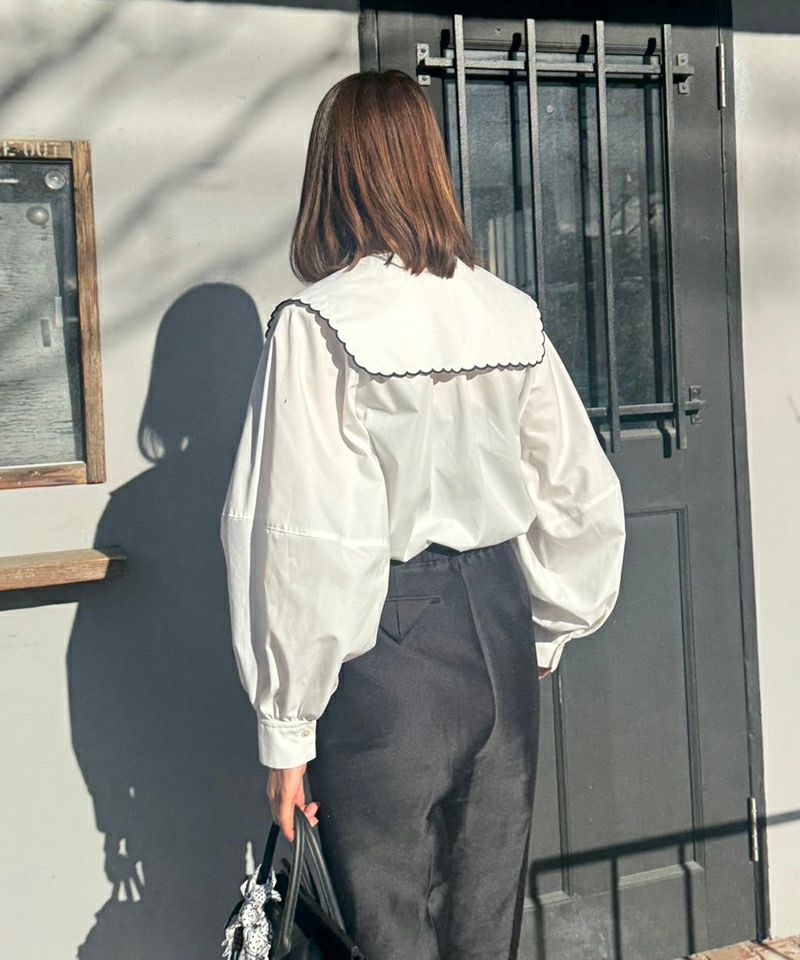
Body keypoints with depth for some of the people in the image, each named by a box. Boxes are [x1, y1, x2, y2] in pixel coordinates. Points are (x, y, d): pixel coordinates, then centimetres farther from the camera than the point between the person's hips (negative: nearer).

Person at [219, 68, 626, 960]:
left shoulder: (319, 324, -13)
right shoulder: (511, 315, 1)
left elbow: (308, 542, -16)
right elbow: (584, 497, 7)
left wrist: (286, 724, -8)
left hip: (388, 651, -5)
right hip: (498, 631, 5)